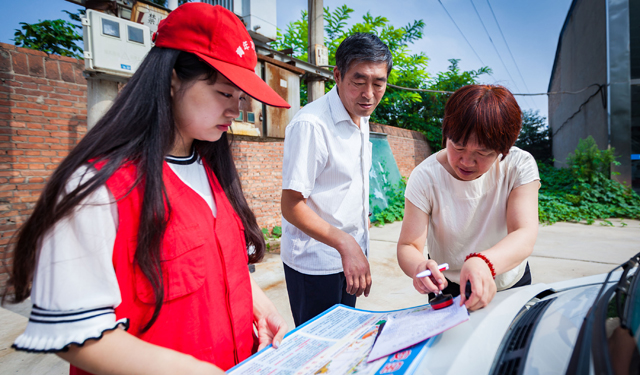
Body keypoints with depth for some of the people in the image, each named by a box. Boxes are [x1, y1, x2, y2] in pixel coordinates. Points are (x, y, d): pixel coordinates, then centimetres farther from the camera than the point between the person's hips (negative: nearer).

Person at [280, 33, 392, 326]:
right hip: (315, 262, -8)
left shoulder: (361, 117, 6)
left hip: (352, 252, 8)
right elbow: (291, 206, -23)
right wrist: (346, 244, -29)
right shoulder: (310, 124, -23)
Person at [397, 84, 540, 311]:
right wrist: (418, 267, -44)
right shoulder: (425, 177, -18)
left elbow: (525, 235, -26)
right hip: (448, 289, -3)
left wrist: (484, 263, -48)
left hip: (512, 284, 3)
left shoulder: (520, 165, -15)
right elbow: (408, 245, -19)